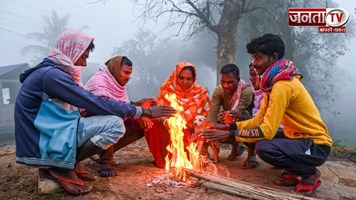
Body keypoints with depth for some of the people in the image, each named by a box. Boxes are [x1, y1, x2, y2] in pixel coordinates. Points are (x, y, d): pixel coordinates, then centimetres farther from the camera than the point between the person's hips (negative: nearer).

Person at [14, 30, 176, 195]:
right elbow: (97, 104, -22)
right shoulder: (51, 74, -19)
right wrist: (144, 112, -16)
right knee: (115, 124, -20)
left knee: (112, 118, 11)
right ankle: (62, 169, -9)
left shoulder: (51, 72, 13)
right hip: (41, 146, -10)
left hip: (47, 136, 10)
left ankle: (66, 164, 5)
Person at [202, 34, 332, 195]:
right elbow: (259, 119, 7)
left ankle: (309, 174, -4)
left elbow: (267, 131, -30)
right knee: (256, 137, 6)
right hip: (300, 138, 9)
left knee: (263, 147, -30)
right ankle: (294, 171, 13)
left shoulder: (283, 85, -25)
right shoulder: (273, 82, 6)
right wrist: (230, 127, -2)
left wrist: (230, 135, -23)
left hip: (316, 145, -9)